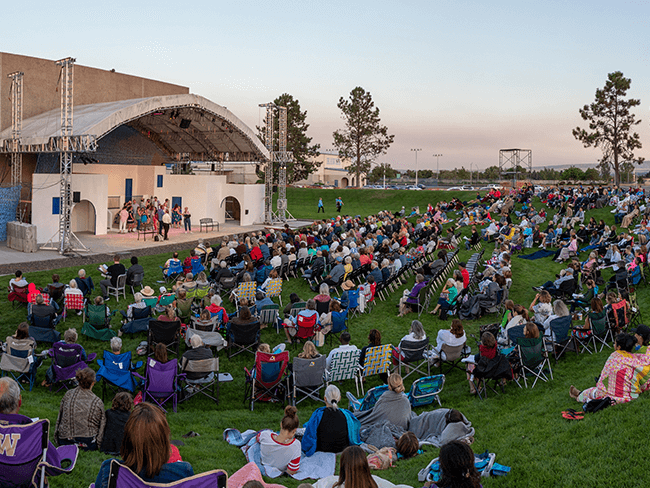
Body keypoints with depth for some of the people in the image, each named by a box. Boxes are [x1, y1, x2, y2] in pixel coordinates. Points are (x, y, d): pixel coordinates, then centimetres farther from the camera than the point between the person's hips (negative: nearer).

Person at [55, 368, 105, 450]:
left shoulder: (68, 394, -3)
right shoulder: (98, 402, -11)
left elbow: (59, 418, 8)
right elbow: (102, 426, -3)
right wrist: (99, 443, 13)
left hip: (64, 440, 4)